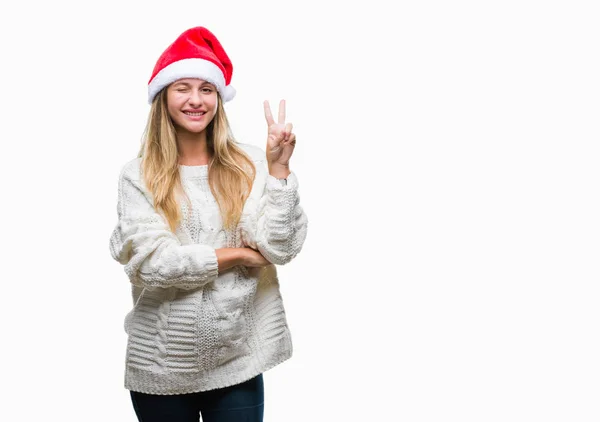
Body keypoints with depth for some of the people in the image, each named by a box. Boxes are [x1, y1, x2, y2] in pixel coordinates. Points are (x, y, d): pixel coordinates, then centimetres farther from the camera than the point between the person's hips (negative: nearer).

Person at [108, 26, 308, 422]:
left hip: (238, 362, 1)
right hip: (162, 367, 0)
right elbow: (151, 262, -14)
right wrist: (239, 255, -11)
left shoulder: (250, 163, -1)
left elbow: (280, 248, -9)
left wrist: (278, 168, -16)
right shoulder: (138, 175, -4)